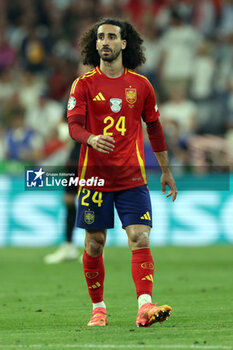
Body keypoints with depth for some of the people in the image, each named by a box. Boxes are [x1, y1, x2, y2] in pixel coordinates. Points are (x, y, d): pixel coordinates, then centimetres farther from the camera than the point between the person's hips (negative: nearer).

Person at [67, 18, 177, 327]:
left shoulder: (140, 85, 8)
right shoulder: (84, 85, 1)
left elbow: (154, 128, 17)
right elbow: (74, 125, -10)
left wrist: (166, 171, 21)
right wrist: (91, 138, -33)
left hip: (132, 177, 1)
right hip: (94, 174, -1)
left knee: (140, 239, -12)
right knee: (95, 243, 5)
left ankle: (145, 307, -22)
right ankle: (98, 308, 19)